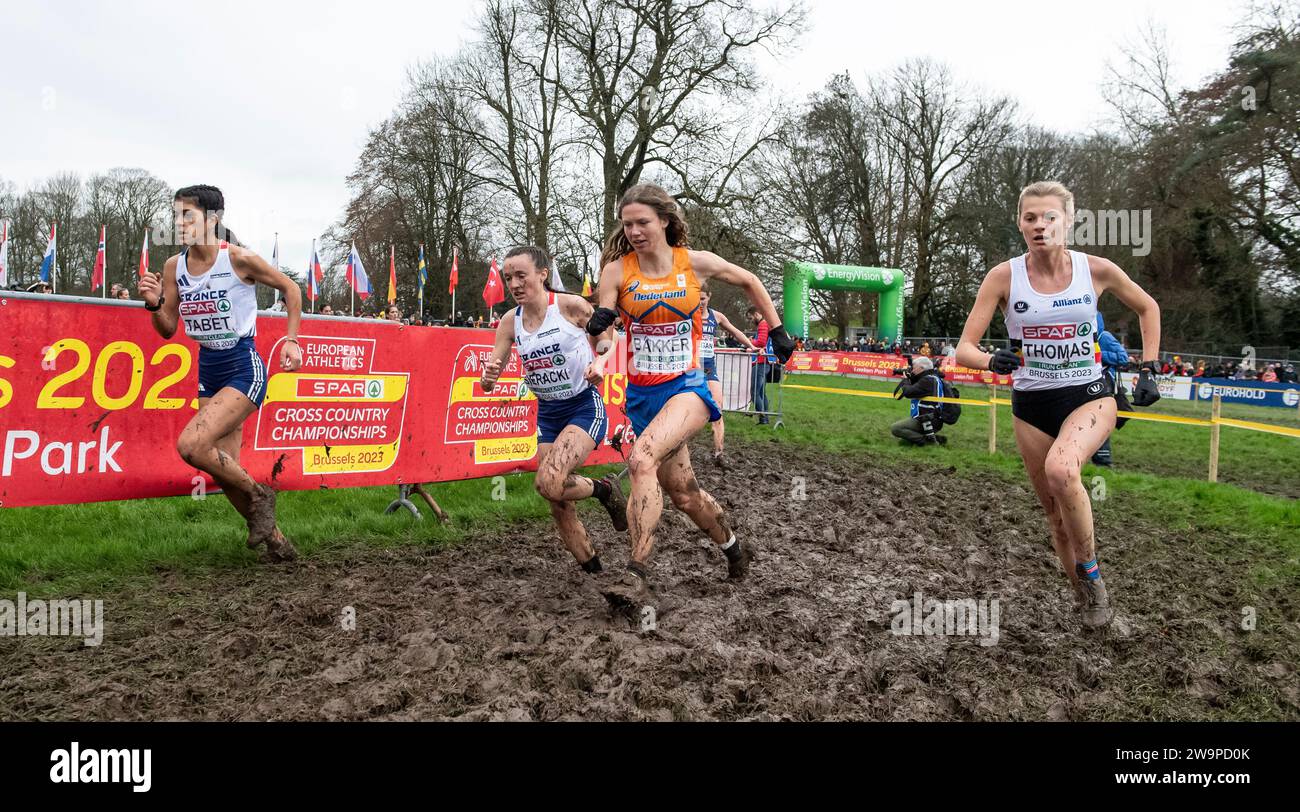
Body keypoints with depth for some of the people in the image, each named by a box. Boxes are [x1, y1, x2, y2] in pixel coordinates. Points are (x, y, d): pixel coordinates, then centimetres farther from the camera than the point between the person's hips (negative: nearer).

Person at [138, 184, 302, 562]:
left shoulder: (239, 258, -12)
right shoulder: (174, 267, 3)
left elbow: (290, 289, 0)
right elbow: (168, 329, 8)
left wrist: (291, 340, -4)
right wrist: (154, 304, -11)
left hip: (244, 368, -7)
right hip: (208, 371, 7)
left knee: (190, 445, -23)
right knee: (225, 471, 7)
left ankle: (258, 494, 3)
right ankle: (277, 542, 24)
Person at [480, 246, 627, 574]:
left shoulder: (571, 305, -13)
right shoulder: (510, 323, -1)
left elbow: (609, 342, 0)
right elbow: (488, 383, 0)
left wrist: (599, 364, -21)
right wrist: (488, 376, -23)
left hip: (585, 406, -5)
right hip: (548, 413, 5)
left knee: (548, 482, -26)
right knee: (559, 507, 6)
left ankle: (605, 489, 4)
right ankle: (591, 567, 27)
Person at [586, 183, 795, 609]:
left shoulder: (695, 263, -4)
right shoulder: (617, 270, -3)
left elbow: (749, 282, 13)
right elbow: (600, 333, -5)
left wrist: (777, 330, 14)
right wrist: (598, 324, -28)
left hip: (687, 386, -3)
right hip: (642, 394, 3)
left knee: (642, 459, -30)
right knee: (682, 493, 12)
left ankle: (638, 575, -26)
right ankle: (733, 548, 39)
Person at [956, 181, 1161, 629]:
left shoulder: (1096, 269, -7)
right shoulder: (1004, 277, -8)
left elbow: (1147, 308, 12)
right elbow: (964, 348, -11)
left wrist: (1149, 369, 5)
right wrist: (991, 361, -33)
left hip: (1089, 396, -2)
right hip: (1031, 405, 2)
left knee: (1060, 469, -32)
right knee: (1056, 515, 10)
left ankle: (1090, 570, -7)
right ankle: (1086, 597, 34)